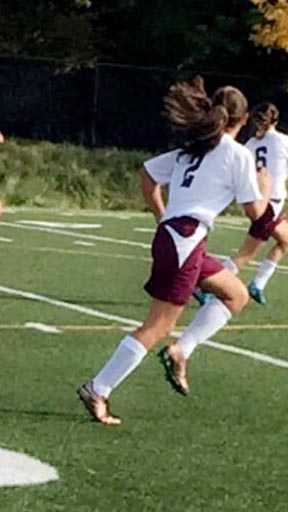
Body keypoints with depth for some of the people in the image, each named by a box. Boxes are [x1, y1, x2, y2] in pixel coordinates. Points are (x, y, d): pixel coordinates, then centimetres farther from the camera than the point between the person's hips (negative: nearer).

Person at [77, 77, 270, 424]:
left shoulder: (191, 148, 18)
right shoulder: (238, 154, -3)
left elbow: (147, 174, 21)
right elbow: (255, 211, -2)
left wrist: (162, 217, 26)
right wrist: (265, 187, 18)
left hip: (169, 235, 9)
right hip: (186, 241, -9)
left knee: (237, 294, 20)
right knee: (158, 327, -5)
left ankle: (181, 351, 8)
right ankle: (98, 391, -6)